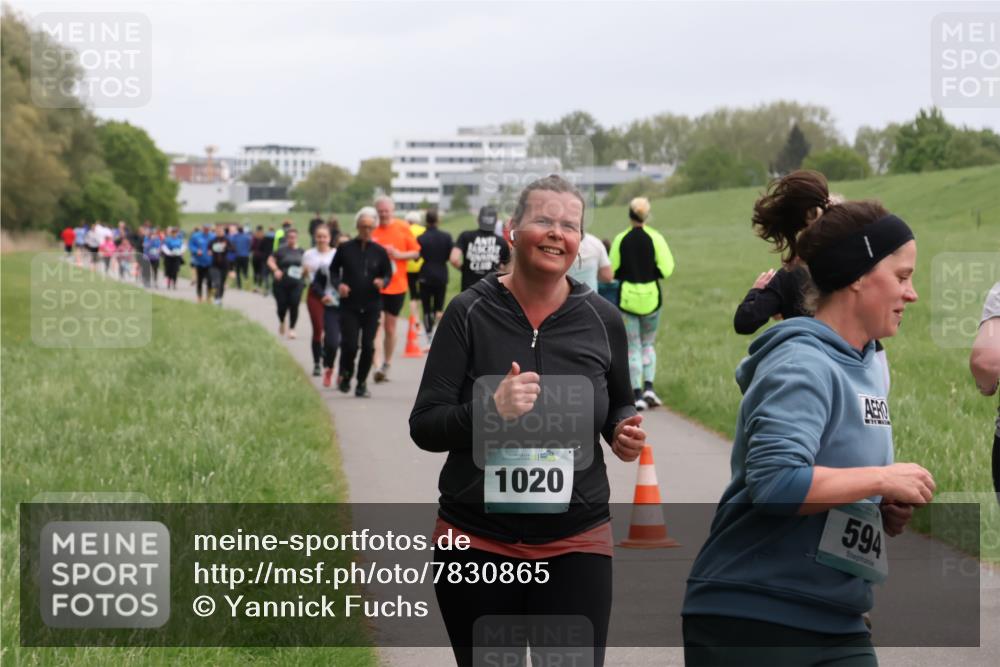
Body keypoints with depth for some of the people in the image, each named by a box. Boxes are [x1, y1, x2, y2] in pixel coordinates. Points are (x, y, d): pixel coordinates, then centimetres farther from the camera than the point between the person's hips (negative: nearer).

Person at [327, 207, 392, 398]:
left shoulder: (379, 251, 3)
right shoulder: (345, 248, 1)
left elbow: (388, 273, 11)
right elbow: (333, 269, 10)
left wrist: (383, 282, -12)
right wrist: (338, 284, -8)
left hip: (372, 306, 1)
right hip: (349, 305, -1)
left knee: (368, 346, -1)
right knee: (349, 344, -8)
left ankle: (362, 383, 12)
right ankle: (344, 375, 19)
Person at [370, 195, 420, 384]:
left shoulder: (403, 228, 1)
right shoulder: (372, 230, 0)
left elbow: (416, 253, 4)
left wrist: (399, 255, -13)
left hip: (397, 285, 1)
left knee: (390, 327, 9)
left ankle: (387, 365, 23)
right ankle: (377, 366, -15)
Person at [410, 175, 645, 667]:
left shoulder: (601, 320, 0)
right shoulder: (469, 313, -6)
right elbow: (424, 427, -8)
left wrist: (624, 431, -6)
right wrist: (490, 410, -26)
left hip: (576, 544, 1)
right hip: (476, 543, -1)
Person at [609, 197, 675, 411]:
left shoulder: (620, 240, -4)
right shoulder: (655, 238, -6)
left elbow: (612, 271, -2)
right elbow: (666, 269, -9)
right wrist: (650, 272, 10)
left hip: (627, 297, 0)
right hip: (651, 297, 0)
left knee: (633, 348, 5)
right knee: (648, 344, 17)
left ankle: (637, 395, -3)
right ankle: (649, 387, 2)